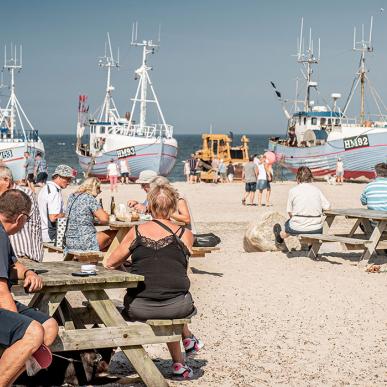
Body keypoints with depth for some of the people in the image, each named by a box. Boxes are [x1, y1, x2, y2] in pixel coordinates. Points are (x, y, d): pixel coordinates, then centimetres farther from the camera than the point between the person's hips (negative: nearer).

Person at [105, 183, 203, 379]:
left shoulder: (136, 231, 5)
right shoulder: (185, 234, 4)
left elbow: (109, 264, 12)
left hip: (138, 308, 1)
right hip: (177, 307, -1)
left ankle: (179, 363, 39)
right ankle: (187, 339, 45)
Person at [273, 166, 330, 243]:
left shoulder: (293, 191, -5)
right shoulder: (317, 190, 2)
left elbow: (290, 212, -2)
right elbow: (327, 207, -1)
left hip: (298, 229, -1)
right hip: (316, 229, 1)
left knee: (288, 223, 32)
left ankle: (280, 235, 59)